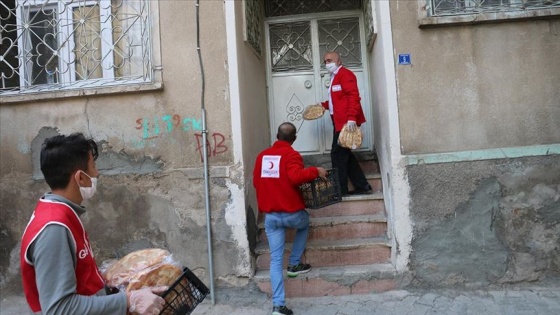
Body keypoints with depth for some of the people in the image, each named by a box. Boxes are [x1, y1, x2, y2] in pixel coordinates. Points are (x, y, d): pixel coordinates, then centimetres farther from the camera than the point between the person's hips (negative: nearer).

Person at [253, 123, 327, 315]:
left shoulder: (262, 156, 9)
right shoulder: (291, 154, -9)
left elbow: (256, 182, 15)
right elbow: (296, 176, -26)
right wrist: (315, 171, -12)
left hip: (269, 215, 4)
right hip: (291, 213, -4)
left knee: (275, 259, 7)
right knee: (304, 225, 32)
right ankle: (294, 264, 31)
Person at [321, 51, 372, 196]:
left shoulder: (345, 74, -10)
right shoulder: (335, 77, 20)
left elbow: (353, 97, -21)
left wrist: (351, 118, -29)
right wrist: (324, 105, 16)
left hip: (347, 122, -10)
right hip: (340, 122, 10)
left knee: (338, 154, -6)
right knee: (344, 154, 12)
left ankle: (340, 189, 4)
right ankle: (362, 186, 19)